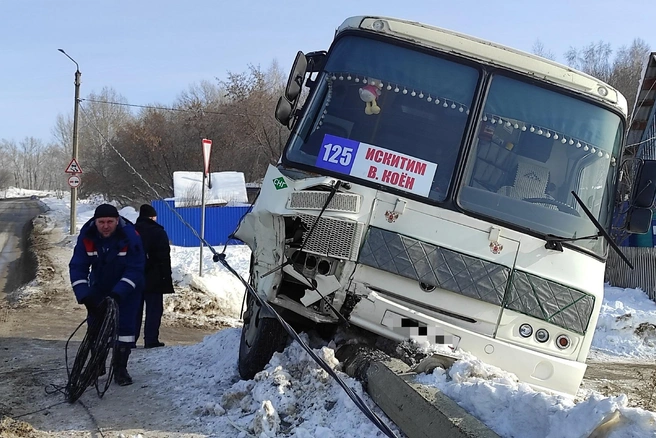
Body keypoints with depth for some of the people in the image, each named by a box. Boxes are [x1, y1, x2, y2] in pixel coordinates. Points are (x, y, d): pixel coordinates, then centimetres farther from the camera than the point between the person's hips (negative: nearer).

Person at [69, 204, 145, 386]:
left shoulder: (130, 236, -30)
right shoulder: (86, 236, -22)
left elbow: (135, 270, -28)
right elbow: (77, 267, -21)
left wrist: (118, 294, -37)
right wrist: (84, 296, -34)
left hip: (127, 287, -3)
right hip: (99, 287, 3)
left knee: (125, 324, -9)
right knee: (95, 324, 3)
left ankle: (120, 368, 2)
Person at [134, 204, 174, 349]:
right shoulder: (159, 232, -6)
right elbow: (165, 256, -9)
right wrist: (167, 277, -4)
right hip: (153, 278, -5)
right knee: (154, 309, 0)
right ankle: (151, 340, -4)